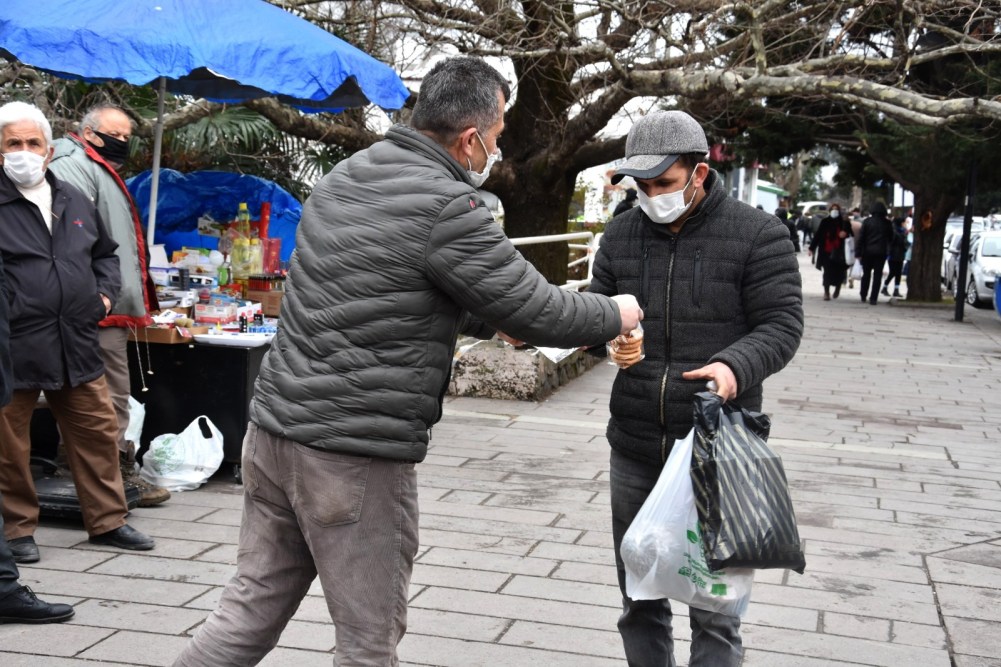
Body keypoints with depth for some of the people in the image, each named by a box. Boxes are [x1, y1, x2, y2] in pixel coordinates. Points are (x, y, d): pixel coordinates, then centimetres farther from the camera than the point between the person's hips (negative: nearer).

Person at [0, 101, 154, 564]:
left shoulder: (75, 201, 14)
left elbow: (105, 254, 27)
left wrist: (105, 293, 12)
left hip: (75, 344, 5)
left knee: (97, 432, 10)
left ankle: (107, 520, 23)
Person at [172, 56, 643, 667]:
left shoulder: (347, 176, 11)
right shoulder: (447, 206, -15)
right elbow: (538, 311, -9)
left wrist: (493, 320, 28)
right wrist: (617, 316, 10)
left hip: (276, 430, 8)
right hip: (355, 456, -8)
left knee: (252, 613, 15)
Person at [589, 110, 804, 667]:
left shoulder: (757, 234, -6)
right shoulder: (621, 236, 7)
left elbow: (782, 325, -9)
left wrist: (736, 365, -29)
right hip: (635, 451, 5)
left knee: (714, 606, 4)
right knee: (639, 597, 17)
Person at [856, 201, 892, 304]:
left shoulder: (867, 221, -3)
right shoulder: (887, 223, 0)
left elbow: (861, 238, -4)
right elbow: (891, 238, 5)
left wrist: (858, 253, -3)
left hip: (868, 252, 0)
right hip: (881, 252, 0)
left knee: (866, 274, 15)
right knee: (877, 275, 3)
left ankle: (863, 296, 20)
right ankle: (873, 298, -1)